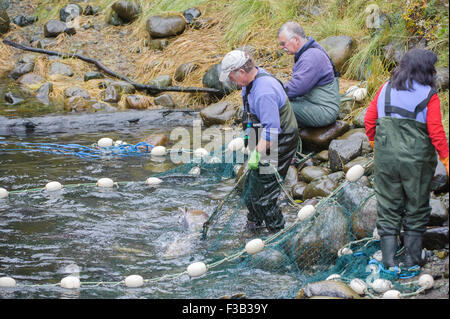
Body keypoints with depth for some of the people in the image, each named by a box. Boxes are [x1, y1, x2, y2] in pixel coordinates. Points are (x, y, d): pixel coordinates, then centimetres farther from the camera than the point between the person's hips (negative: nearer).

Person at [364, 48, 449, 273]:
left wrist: (375, 145, 20)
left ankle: (389, 261, 8)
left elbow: (369, 120, 6)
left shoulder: (386, 89, 4)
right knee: (416, 208, 12)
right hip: (417, 159, -3)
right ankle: (412, 261, 15)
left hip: (385, 157, 3)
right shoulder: (429, 96, -8)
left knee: (388, 208, 10)